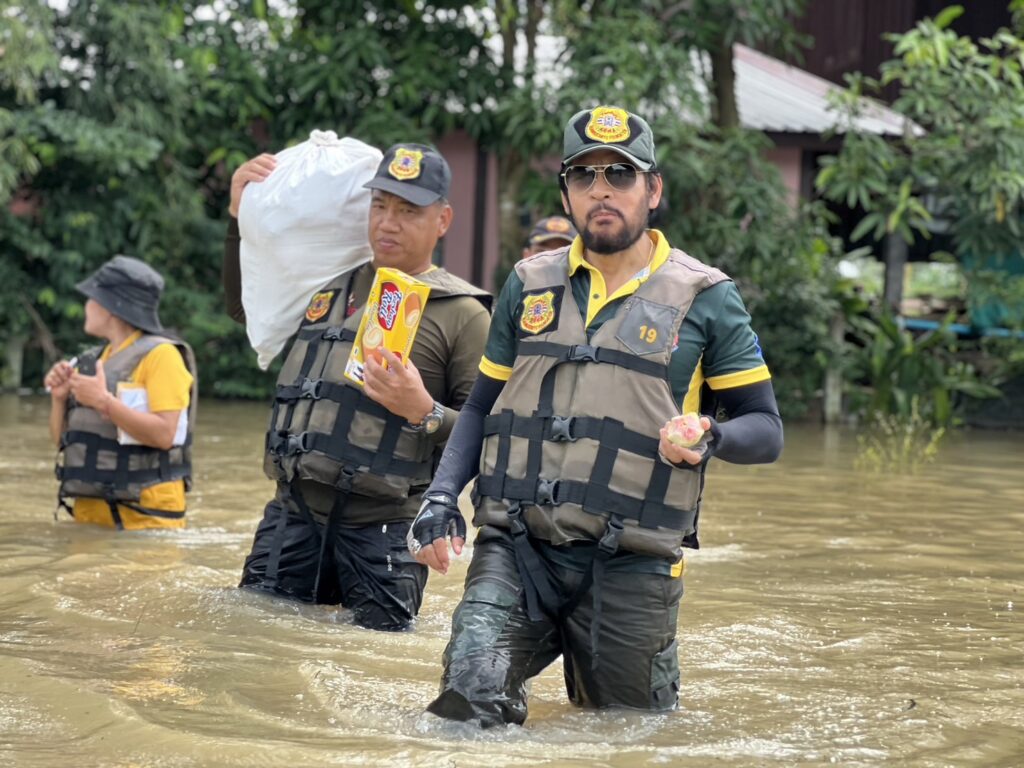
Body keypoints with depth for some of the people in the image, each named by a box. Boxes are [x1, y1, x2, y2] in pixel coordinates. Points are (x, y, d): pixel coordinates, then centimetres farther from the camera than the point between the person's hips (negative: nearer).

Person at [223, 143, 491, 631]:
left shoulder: (462, 315, 0)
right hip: (293, 516, 5)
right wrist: (241, 216, 21)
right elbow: (244, 307, 33)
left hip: (382, 531, -5)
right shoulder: (329, 284, 16)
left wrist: (424, 413, -22)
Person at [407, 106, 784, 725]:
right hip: (516, 547, 2)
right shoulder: (529, 285, 13)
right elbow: (483, 407, 19)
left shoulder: (704, 298, 3)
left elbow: (766, 430, 5)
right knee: (469, 699, -17)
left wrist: (711, 438, -18)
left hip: (627, 564, -1)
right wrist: (442, 498, 3)